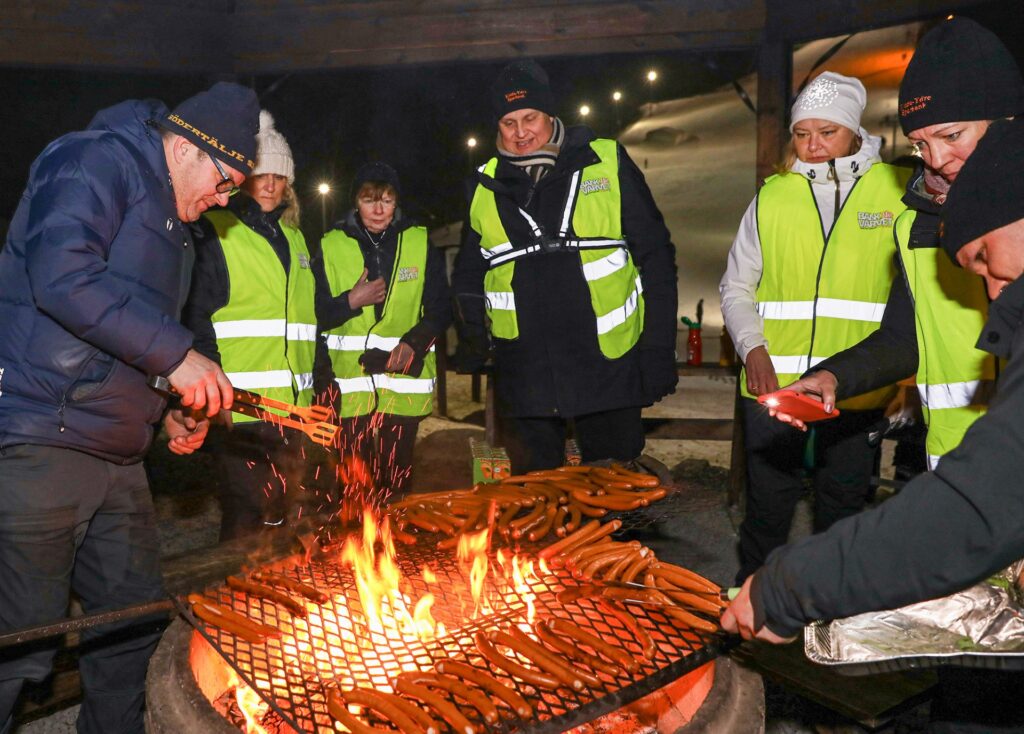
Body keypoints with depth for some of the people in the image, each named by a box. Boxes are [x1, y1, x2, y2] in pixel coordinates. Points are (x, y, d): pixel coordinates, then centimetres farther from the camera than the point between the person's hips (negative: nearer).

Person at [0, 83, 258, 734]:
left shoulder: (174, 222, 20)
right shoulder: (96, 160, -7)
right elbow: (63, 277, -25)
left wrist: (166, 412, 14)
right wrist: (176, 354, -22)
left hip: (117, 456, 9)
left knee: (136, 623, 15)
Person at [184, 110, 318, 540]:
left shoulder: (293, 238, 19)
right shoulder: (216, 233, -1)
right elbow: (197, 320, -9)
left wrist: (315, 387, 19)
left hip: (291, 408, 7)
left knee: (278, 519, 14)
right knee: (245, 520, -6)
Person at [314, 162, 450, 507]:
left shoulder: (421, 243, 8)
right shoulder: (331, 246, 8)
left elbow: (440, 309, 6)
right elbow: (315, 314, 7)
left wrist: (413, 344, -10)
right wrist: (350, 302, -11)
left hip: (403, 381, 0)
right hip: (350, 383, 0)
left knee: (396, 484, 1)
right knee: (354, 482, -5)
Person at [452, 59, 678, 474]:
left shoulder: (607, 163, 0)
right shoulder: (484, 188, 7)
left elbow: (655, 257, 0)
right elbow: (468, 279, 17)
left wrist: (659, 351, -5)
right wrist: (472, 342, 3)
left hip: (609, 368, -2)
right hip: (524, 378, 2)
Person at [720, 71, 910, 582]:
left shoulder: (898, 191, 2)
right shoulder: (773, 196, 6)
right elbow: (736, 286, 9)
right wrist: (753, 348, -7)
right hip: (774, 386, 1)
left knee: (842, 512, 14)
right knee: (767, 510, 8)